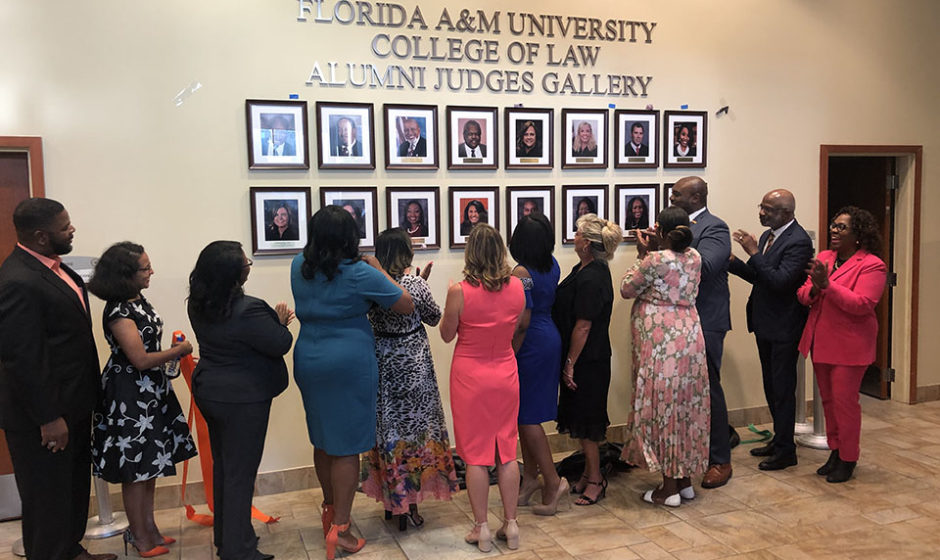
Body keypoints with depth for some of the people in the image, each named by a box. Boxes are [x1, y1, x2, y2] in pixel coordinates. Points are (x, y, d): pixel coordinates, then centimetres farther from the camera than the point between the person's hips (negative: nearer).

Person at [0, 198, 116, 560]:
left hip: (72, 405, 10)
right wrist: (48, 418, -22)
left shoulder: (51, 266, 6)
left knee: (74, 488, 24)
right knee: (48, 499, 7)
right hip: (43, 416, -10)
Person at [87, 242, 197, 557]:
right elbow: (140, 359, -22)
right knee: (136, 470, 3)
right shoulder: (118, 312, -20)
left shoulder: (138, 301, 7)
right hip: (130, 397, -9)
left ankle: (149, 528, 28)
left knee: (150, 465, 16)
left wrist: (171, 357, 9)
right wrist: (178, 351, -11)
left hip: (151, 392, 9)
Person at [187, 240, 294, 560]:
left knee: (222, 465, 21)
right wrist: (280, 322, 0)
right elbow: (280, 345, -18)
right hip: (242, 399, -8)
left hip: (209, 392, 8)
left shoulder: (198, 305, 0)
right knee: (240, 473, 3)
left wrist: (272, 320, 7)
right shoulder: (248, 310, -27)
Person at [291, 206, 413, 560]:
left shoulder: (299, 267, 3)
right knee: (346, 447, 2)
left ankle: (330, 509, 37)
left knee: (323, 441, 19)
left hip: (308, 364, 6)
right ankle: (338, 530, 8)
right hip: (350, 365, -6)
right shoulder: (359, 273, -14)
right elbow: (406, 305, -8)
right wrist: (378, 269, 1)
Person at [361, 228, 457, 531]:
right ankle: (409, 504, 14)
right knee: (414, 426, 8)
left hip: (382, 363, 4)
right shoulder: (416, 285, -15)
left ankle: (391, 500, 27)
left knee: (387, 427, 14)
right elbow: (434, 317, 0)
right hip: (413, 364, -4)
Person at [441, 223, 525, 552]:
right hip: (505, 374, 3)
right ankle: (510, 525, 22)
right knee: (507, 452, 13)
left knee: (475, 455, 8)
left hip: (470, 377, -3)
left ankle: (481, 528, 17)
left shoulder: (460, 291, -18)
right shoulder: (516, 287, -6)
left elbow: (446, 335, -3)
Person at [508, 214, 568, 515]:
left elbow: (523, 322, -20)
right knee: (526, 415, 17)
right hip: (551, 339, 9)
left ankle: (552, 481, 5)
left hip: (532, 344, -9)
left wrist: (508, 356, -12)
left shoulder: (521, 273, -20)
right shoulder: (553, 266, 3)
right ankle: (531, 477, 26)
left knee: (527, 417, 1)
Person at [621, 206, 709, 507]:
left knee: (664, 408, 1)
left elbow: (626, 290, -5)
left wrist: (642, 255, 3)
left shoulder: (655, 260, -17)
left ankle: (669, 489, 9)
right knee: (686, 406, 14)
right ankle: (685, 480, 25)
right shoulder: (694, 257, 5)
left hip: (661, 343, -7)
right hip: (689, 337, 7)